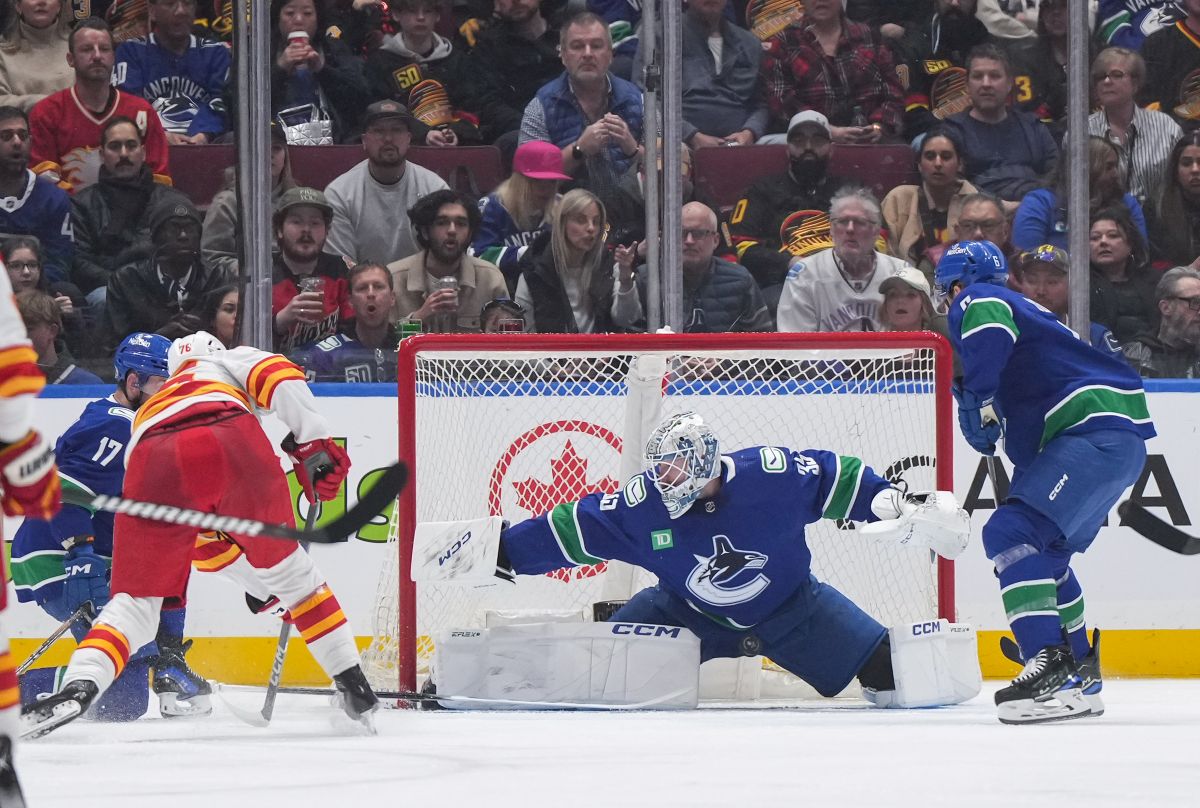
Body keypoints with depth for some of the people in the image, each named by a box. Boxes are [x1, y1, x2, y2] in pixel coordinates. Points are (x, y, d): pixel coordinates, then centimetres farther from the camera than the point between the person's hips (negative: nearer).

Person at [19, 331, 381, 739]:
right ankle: (353, 686, 22)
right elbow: (279, 376, 13)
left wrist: (253, 580, 52)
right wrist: (313, 442, 9)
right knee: (285, 566, 20)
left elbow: (202, 534, 48)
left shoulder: (148, 413, 47)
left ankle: (79, 686, -15)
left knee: (137, 599, 10)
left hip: (156, 463, 2)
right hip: (230, 442, -2)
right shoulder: (229, 361, 39)